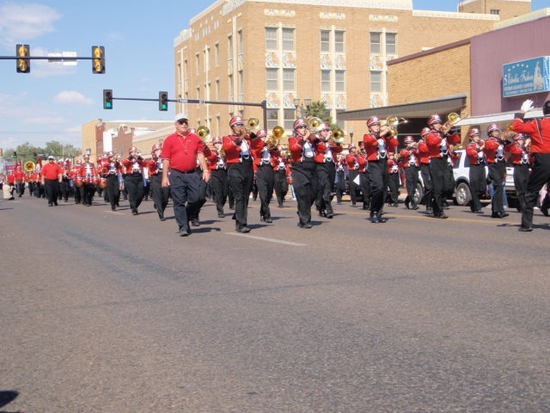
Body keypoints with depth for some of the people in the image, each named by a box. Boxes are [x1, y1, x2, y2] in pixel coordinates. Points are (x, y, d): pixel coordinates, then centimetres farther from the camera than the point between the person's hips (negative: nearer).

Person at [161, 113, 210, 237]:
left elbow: (200, 154, 8)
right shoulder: (170, 140, 2)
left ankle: (186, 218, 25)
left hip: (192, 174, 3)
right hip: (176, 175, -2)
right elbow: (166, 159, 1)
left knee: (195, 199, 1)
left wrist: (205, 170, -3)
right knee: (179, 202, -2)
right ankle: (183, 227, 4)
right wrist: (165, 177, -4)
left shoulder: (195, 138, 10)